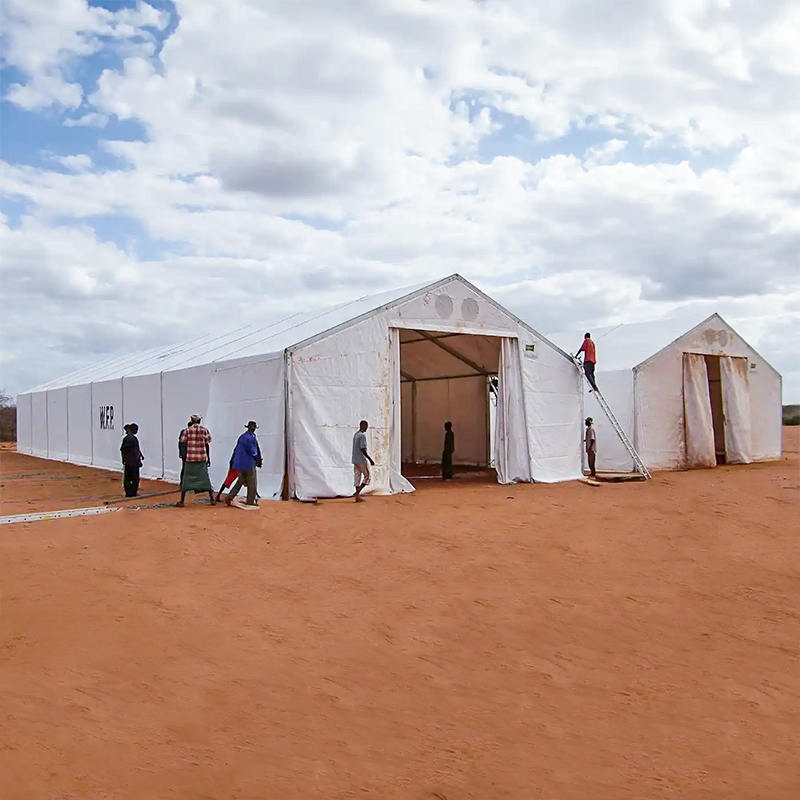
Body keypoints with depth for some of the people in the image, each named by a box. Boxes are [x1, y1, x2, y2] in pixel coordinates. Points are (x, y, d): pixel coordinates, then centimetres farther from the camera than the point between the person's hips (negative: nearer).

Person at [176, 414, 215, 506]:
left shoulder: (188, 430, -2)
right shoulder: (204, 430, 1)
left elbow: (183, 443, 1)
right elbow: (207, 445, 6)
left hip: (190, 458, -1)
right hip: (202, 458, 1)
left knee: (186, 479, 6)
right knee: (205, 478, 9)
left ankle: (182, 501, 4)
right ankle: (212, 499, 10)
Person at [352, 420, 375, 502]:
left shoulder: (355, 434, 12)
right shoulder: (362, 435, -15)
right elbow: (363, 449, -21)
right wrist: (370, 459, -18)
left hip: (355, 460, 8)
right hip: (362, 460, -8)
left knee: (357, 477, 9)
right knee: (367, 477, 1)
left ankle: (358, 496, 9)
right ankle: (358, 492, -10)